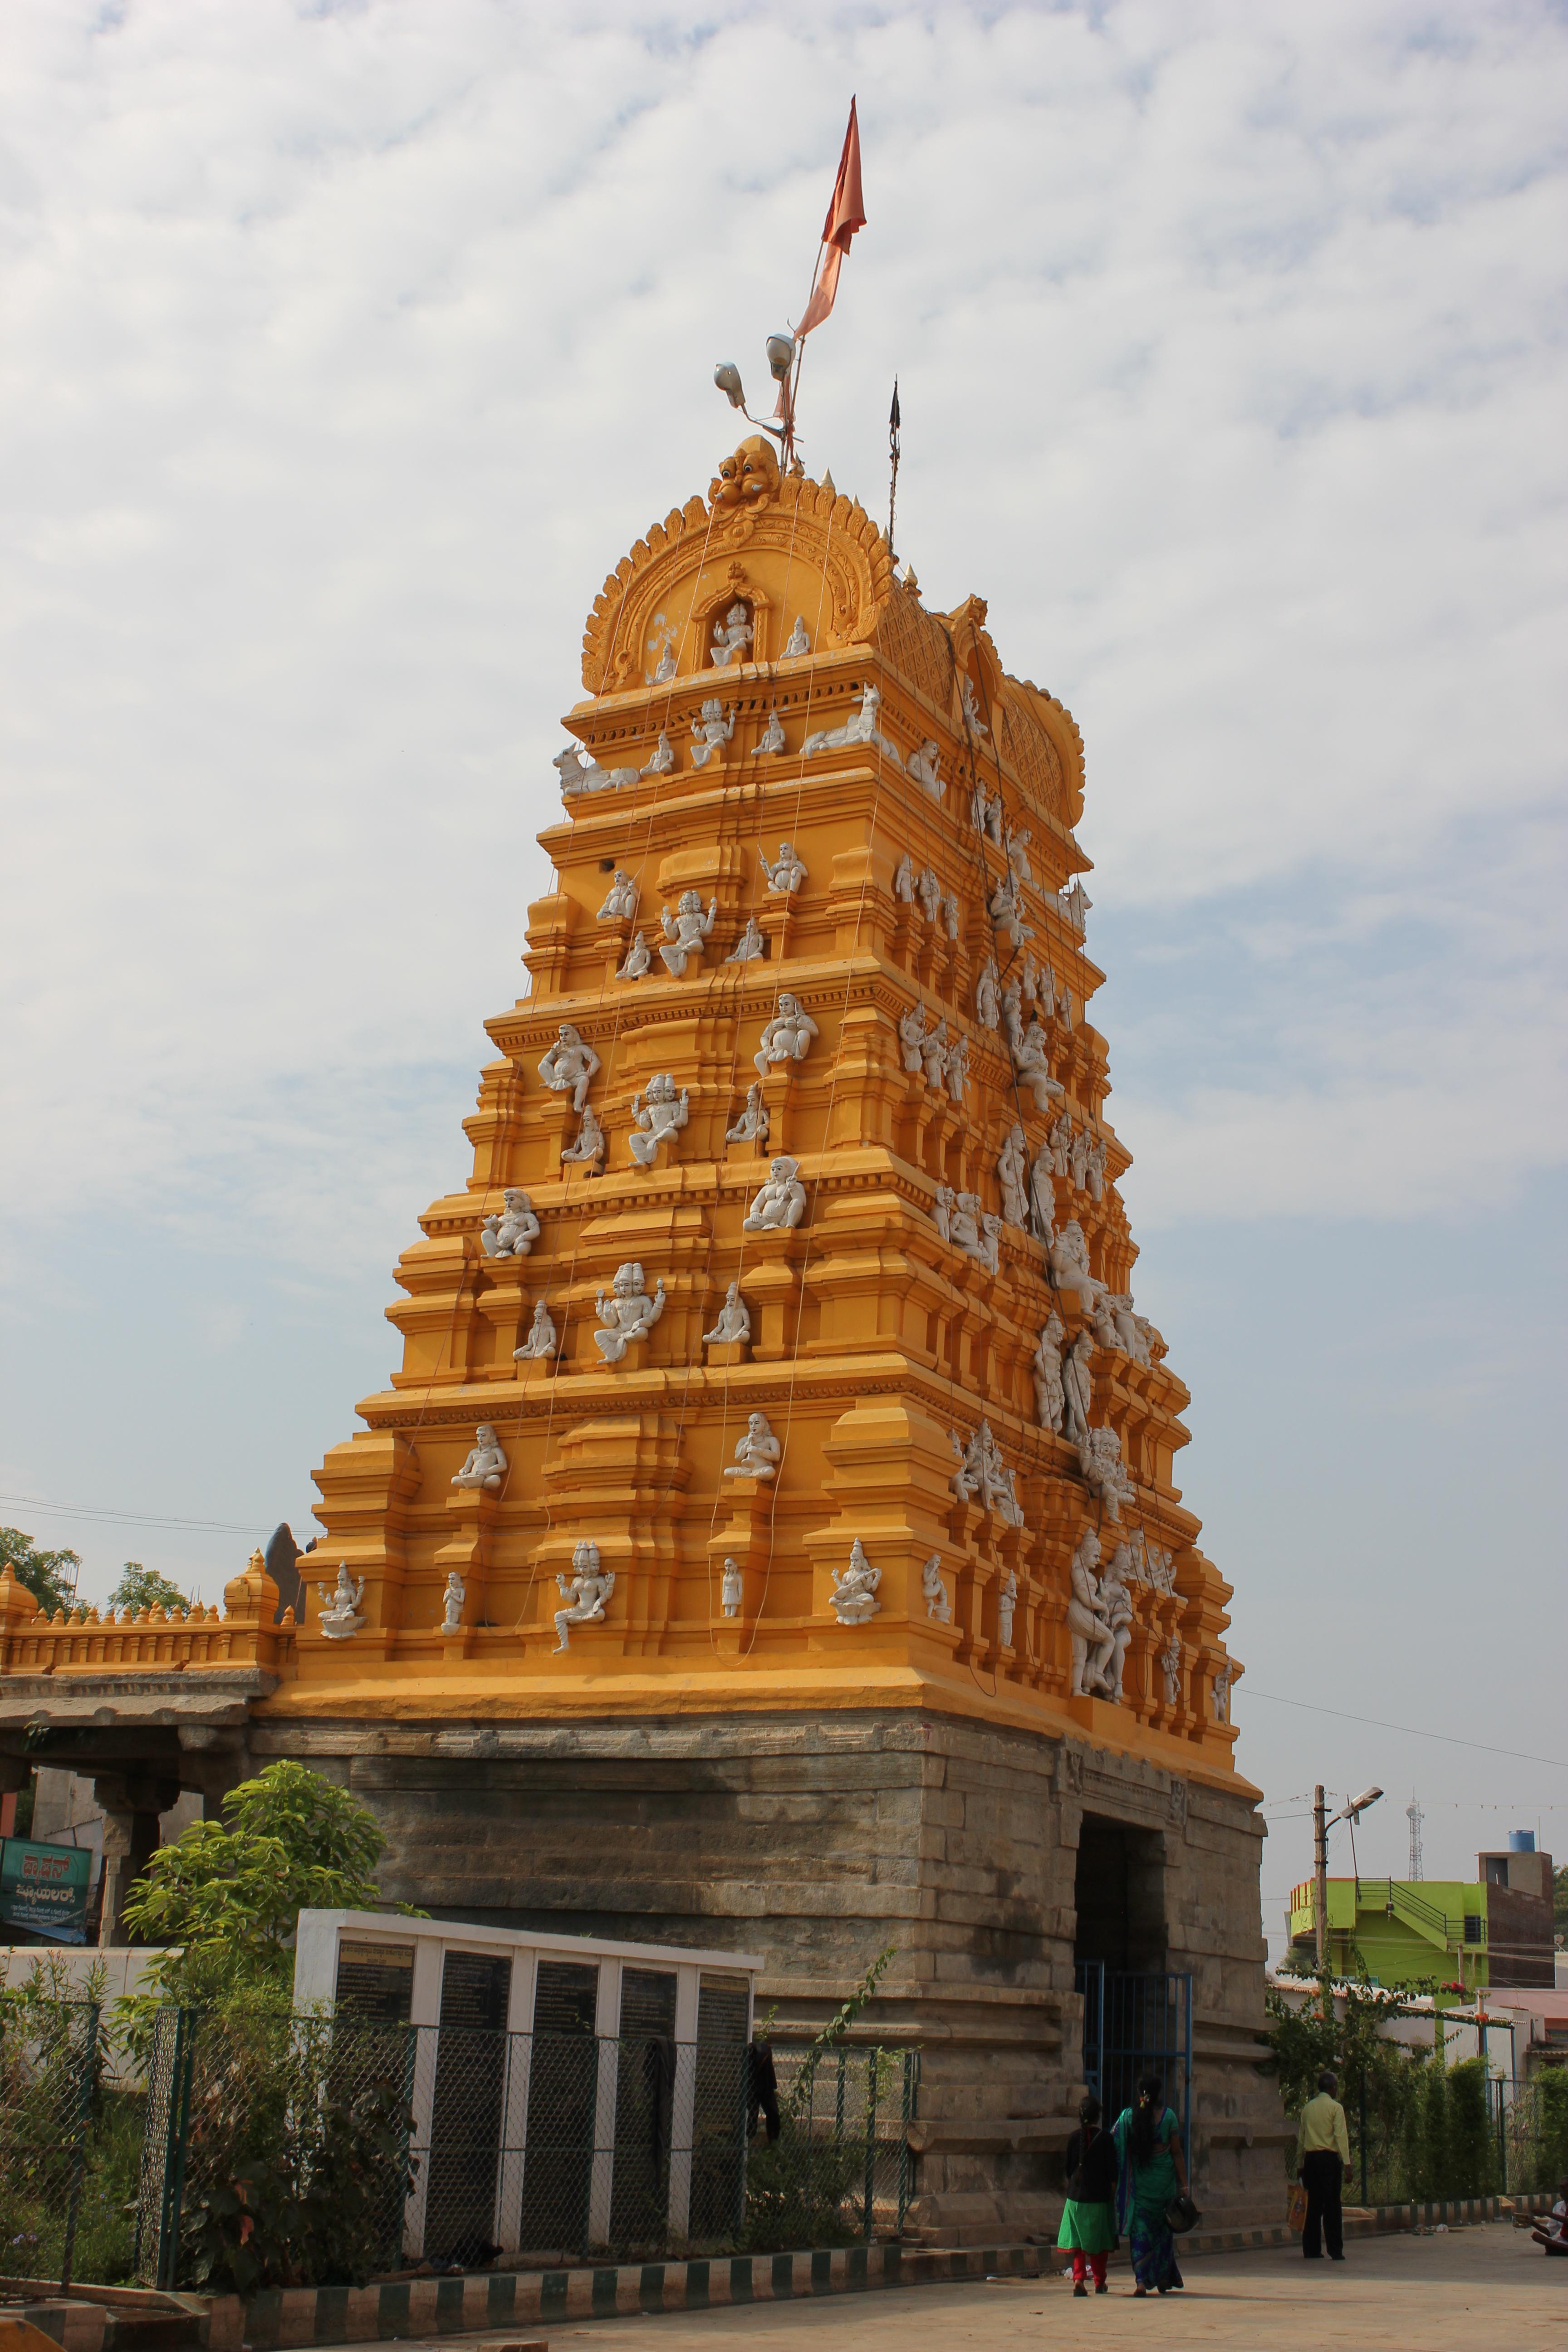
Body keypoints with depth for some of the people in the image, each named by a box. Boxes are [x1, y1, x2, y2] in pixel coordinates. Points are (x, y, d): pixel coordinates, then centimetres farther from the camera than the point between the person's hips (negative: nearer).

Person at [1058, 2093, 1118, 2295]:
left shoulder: (1074, 2138, -1)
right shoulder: (1106, 2138, -7)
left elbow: (1068, 2169, 5)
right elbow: (1112, 2172, -6)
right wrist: (1112, 2194, 5)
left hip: (1076, 2195, 1)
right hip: (1100, 2196, -1)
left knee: (1078, 2241, 6)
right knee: (1099, 2241, 12)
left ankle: (1078, 2279, -9)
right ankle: (1099, 2282, 21)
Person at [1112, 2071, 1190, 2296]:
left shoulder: (1127, 2116, -3)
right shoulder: (1168, 2116, -6)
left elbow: (1115, 2148, -3)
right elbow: (1177, 2152, -4)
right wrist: (1184, 2185, 0)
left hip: (1138, 2182, 0)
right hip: (1164, 2180, 0)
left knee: (1140, 2229, 3)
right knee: (1163, 2229, 17)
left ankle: (1141, 2280, -9)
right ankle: (1163, 2278, 24)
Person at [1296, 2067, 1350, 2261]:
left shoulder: (1308, 2108, 14)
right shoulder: (1336, 2108, -3)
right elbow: (1341, 2135, -12)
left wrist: (1300, 2164, 21)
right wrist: (1347, 2162, -14)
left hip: (1310, 2158, 5)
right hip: (1329, 2158, -5)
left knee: (1314, 2204, 9)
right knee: (1332, 2205, -4)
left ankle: (1311, 2249, 9)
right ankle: (1335, 2251, -6)